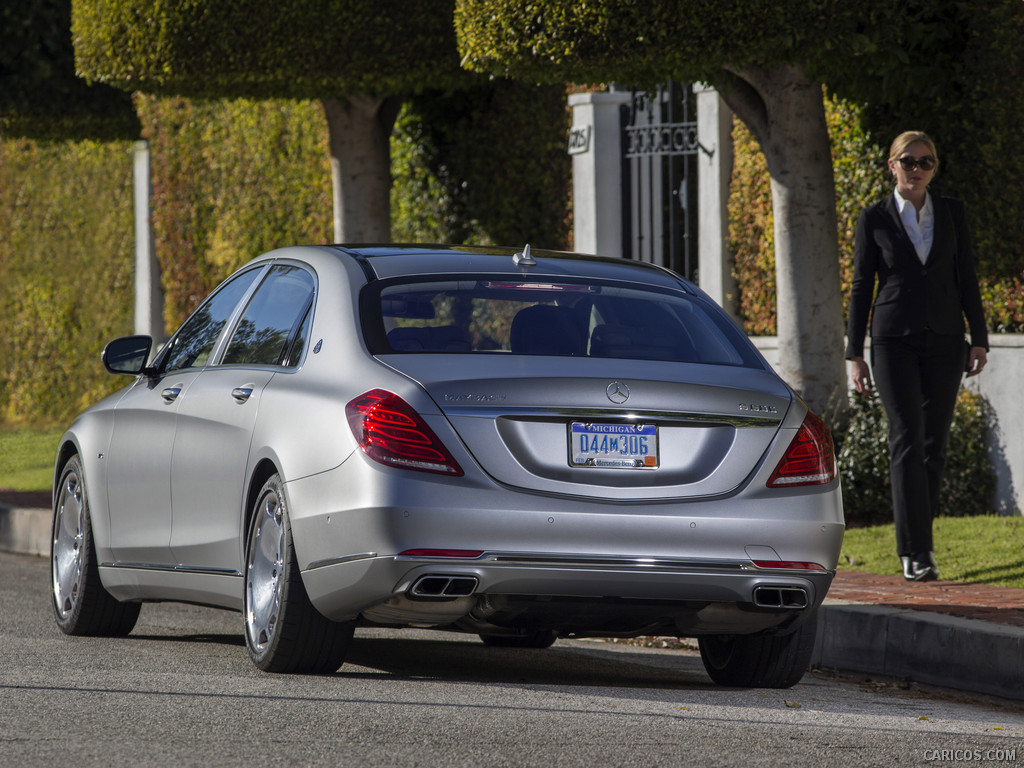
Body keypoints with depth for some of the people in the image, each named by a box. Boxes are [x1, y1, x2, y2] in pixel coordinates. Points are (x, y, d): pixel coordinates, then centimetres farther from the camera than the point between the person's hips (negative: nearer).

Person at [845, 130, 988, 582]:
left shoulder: (951, 213, 8)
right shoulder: (875, 219, 2)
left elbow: (966, 278, 10)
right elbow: (861, 287, 4)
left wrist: (979, 338, 3)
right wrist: (854, 354, 0)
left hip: (943, 341, 3)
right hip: (894, 339, -3)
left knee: (934, 443, 3)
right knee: (907, 439, -13)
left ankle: (919, 542, 13)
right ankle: (915, 551, -15)